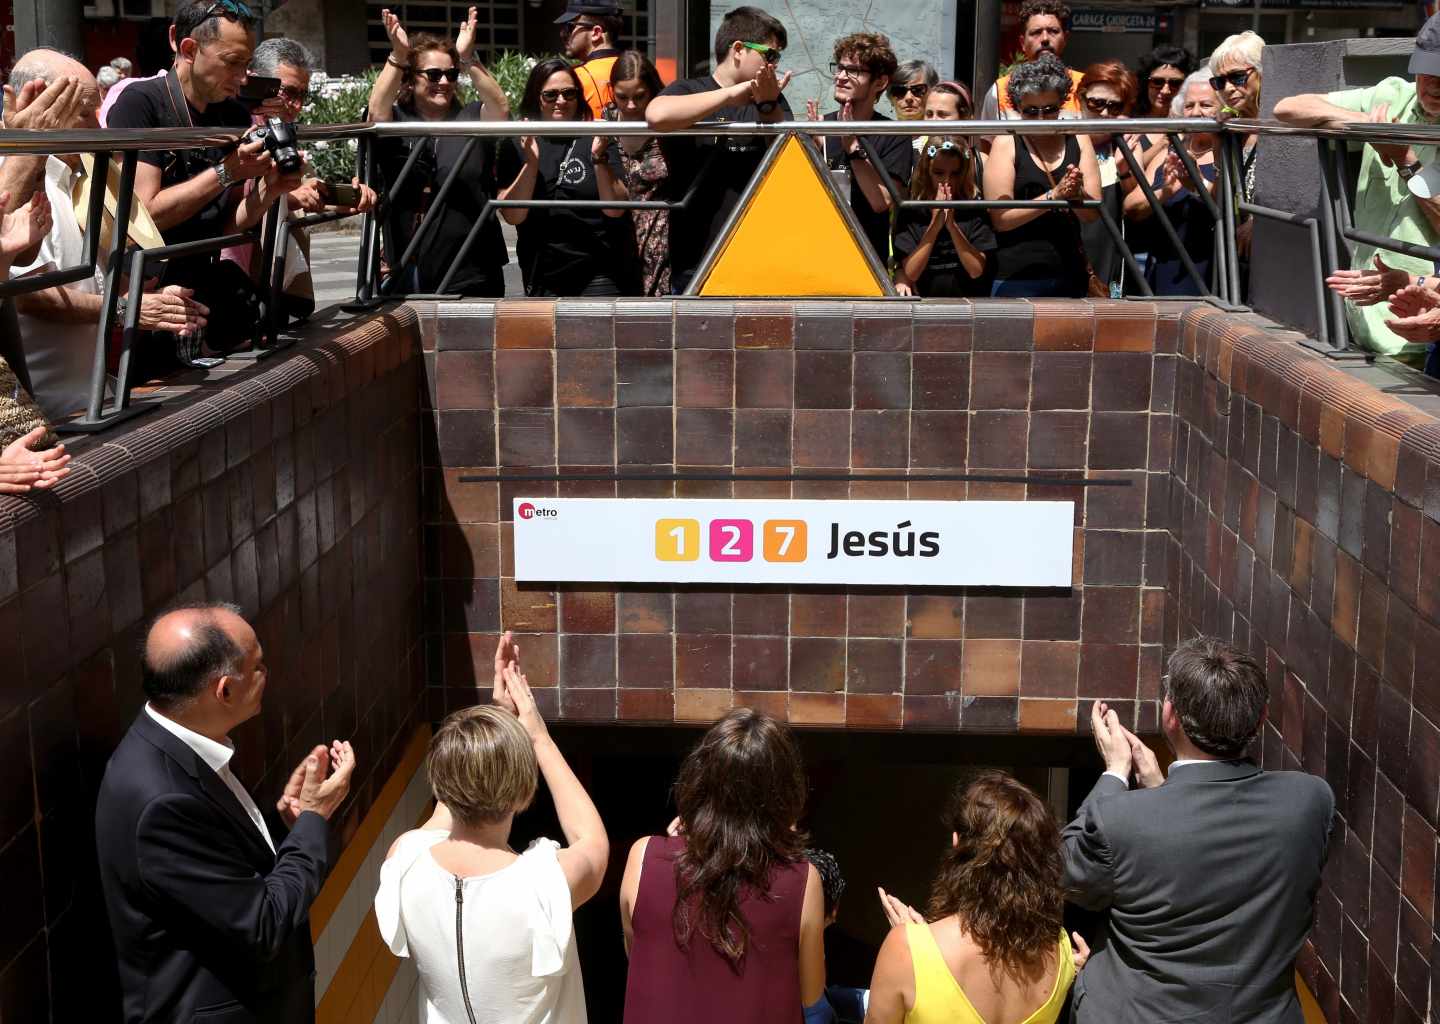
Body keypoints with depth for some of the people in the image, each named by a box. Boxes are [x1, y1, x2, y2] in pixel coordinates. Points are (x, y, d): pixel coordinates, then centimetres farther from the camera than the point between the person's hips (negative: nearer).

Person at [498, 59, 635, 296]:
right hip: (542, 277, 2)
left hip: (598, 275, -2)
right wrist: (531, 162, -20)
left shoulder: (595, 141, 1)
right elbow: (512, 215, -8)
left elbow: (615, 209, -9)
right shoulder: (516, 146, 3)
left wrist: (599, 159, -22)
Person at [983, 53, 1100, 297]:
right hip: (1016, 280, -3)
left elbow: (1093, 214, 2)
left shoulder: (1078, 140, 8)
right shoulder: (1006, 144, -1)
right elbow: (1000, 218, -9)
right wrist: (1053, 195, -17)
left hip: (1070, 277, 3)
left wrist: (1077, 195, -19)